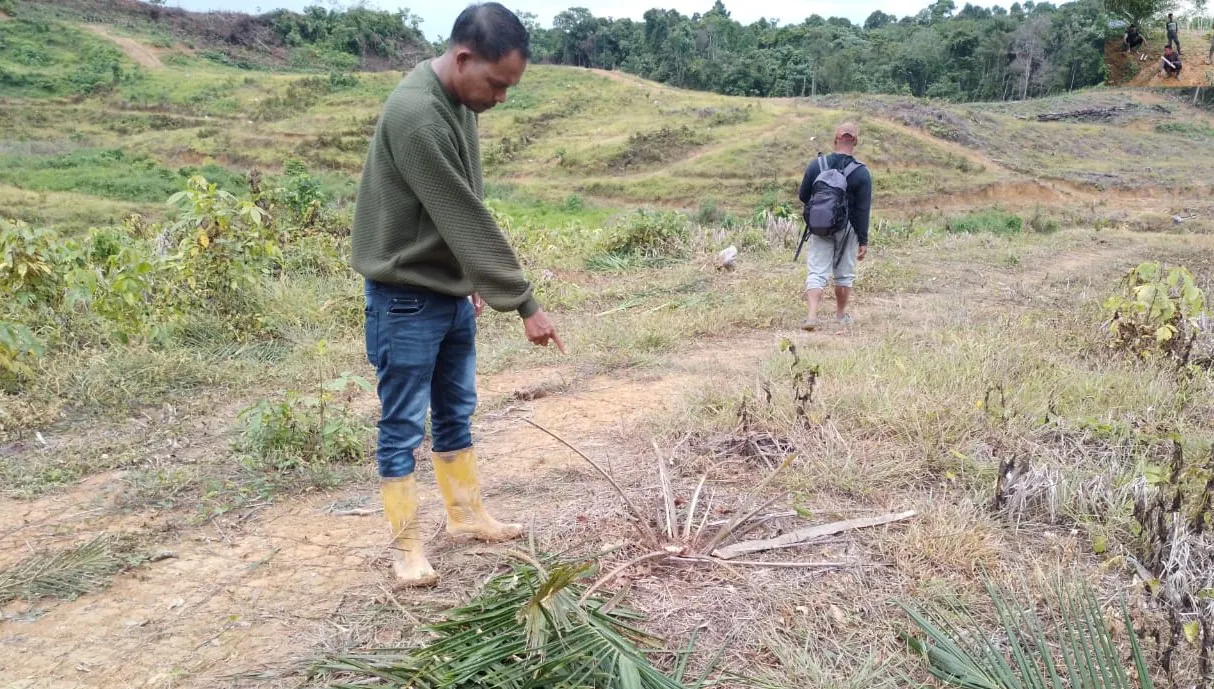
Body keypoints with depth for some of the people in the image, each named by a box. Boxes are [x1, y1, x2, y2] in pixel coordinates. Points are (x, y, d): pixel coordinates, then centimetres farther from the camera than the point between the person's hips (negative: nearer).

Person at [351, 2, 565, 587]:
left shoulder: (460, 102, 5)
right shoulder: (416, 114, -25)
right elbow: (466, 219, -25)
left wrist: (473, 281, 12)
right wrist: (524, 303, -21)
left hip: (452, 291, 9)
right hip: (407, 298, -9)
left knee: (456, 413, 18)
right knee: (403, 426, 3)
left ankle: (466, 514, 33)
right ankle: (405, 543, 16)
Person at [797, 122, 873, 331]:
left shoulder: (816, 165, -6)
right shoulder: (861, 172, -11)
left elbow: (803, 197, 3)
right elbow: (863, 210, -10)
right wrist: (863, 241, -6)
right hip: (847, 229, -1)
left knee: (817, 273, 1)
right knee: (844, 274, 14)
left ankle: (812, 315, -15)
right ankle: (841, 315, 28)